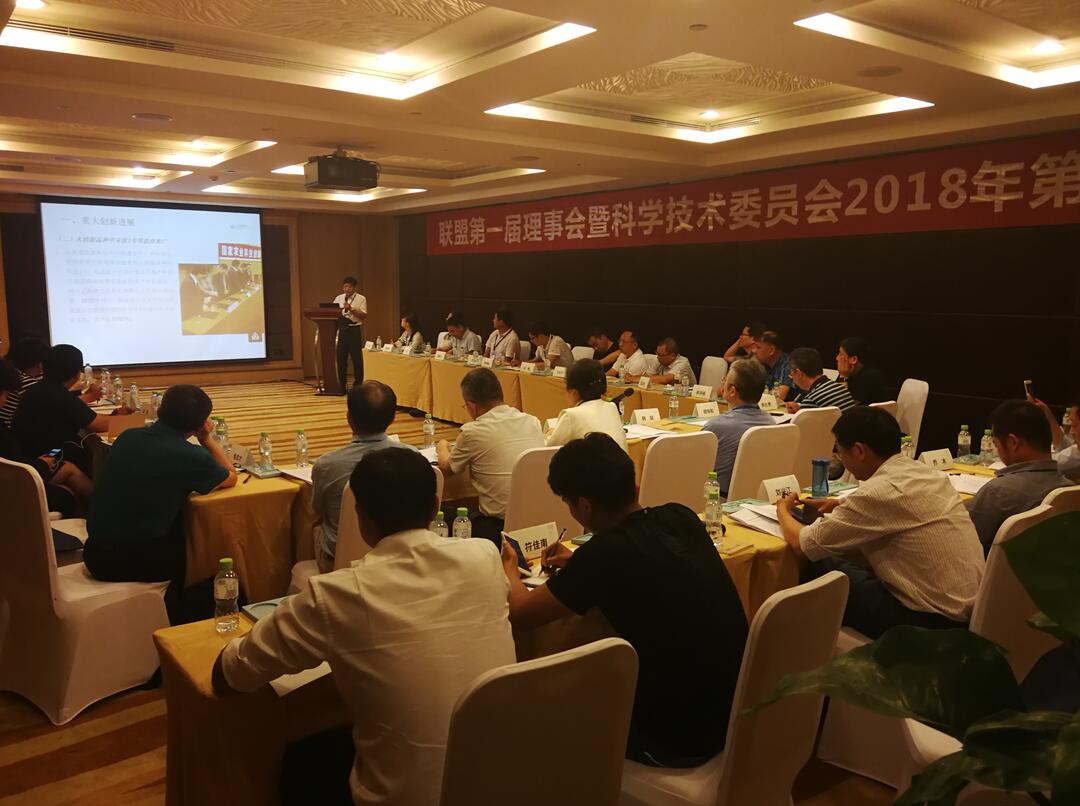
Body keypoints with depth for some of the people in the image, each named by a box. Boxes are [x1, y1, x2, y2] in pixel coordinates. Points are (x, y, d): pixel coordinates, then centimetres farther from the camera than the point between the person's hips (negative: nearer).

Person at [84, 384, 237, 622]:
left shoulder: (127, 437, 1)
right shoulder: (192, 457, -15)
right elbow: (231, 478, 4)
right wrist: (207, 439, 8)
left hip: (96, 556, 6)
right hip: (140, 562, -6)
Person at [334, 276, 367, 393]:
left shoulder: (361, 299, 2)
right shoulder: (338, 298, 13)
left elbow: (364, 316, -8)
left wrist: (351, 308, -17)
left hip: (354, 330, -3)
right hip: (341, 330, 3)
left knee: (357, 358, 0)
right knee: (341, 358, 5)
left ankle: (358, 385, 11)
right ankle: (342, 386, 15)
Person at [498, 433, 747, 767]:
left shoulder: (605, 554, -24)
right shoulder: (681, 518, -4)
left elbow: (519, 612, -9)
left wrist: (509, 568, 11)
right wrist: (578, 562, 20)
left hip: (680, 740, -6)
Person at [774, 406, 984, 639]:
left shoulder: (879, 491, -20)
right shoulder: (926, 472, 4)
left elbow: (801, 544, -10)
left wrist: (783, 511, 10)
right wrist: (841, 504, 22)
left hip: (934, 619, -8)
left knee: (820, 570, 3)